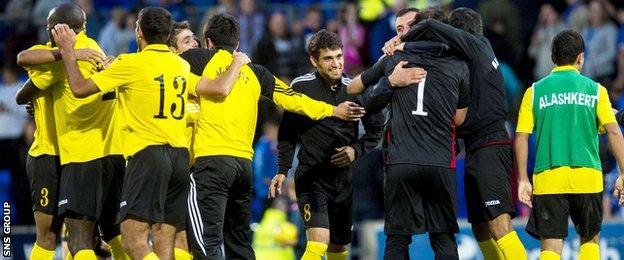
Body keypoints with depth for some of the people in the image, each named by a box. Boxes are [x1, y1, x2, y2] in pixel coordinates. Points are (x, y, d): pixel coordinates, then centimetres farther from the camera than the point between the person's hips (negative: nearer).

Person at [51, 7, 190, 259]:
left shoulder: (131, 64, -6)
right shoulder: (182, 65, 13)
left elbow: (80, 88, -4)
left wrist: (67, 49, 10)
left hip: (148, 151, -6)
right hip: (180, 156, 6)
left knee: (133, 237, -10)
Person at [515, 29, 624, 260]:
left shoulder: (535, 91, 6)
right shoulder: (595, 90, 5)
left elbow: (521, 138, 1)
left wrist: (523, 180, 5)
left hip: (547, 179, 0)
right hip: (588, 178, 0)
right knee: (590, 240, 19)